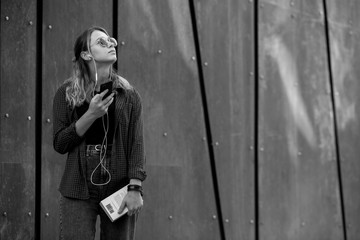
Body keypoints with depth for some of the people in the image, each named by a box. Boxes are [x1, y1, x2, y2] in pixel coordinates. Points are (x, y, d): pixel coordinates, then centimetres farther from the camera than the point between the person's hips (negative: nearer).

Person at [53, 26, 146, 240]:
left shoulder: (128, 95, 4)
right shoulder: (67, 93, 3)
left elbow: (137, 144, -1)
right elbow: (60, 144, -1)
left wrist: (135, 188, -12)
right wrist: (90, 115, -14)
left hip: (119, 189, 1)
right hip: (79, 190, -1)